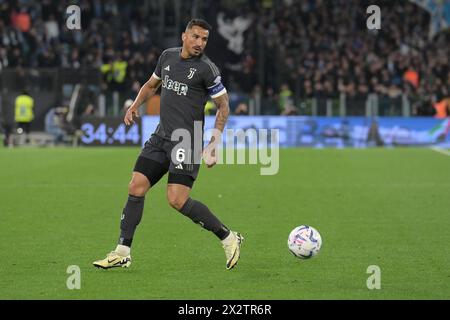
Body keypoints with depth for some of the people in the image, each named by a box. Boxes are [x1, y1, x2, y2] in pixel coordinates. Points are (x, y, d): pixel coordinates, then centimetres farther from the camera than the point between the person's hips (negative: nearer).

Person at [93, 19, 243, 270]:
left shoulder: (207, 69, -9)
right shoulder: (168, 56, 10)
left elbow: (224, 106, -3)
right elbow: (152, 84, 28)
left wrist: (214, 144, -11)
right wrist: (135, 106, 11)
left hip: (187, 142, -6)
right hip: (161, 136, 6)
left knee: (177, 200, -15)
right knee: (136, 188, -1)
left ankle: (229, 238, -1)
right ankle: (122, 253, 5)